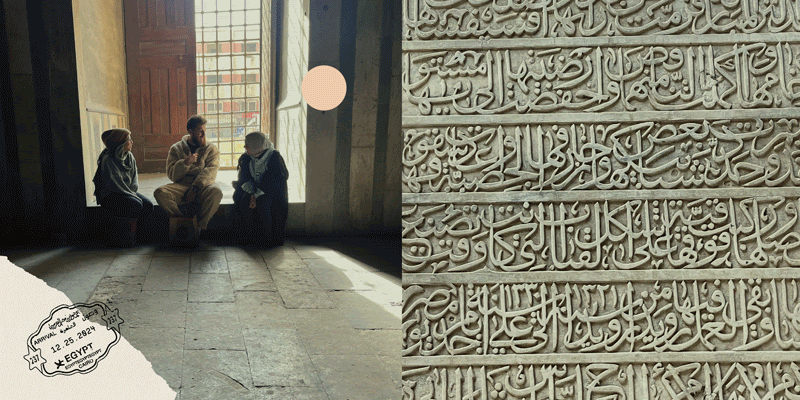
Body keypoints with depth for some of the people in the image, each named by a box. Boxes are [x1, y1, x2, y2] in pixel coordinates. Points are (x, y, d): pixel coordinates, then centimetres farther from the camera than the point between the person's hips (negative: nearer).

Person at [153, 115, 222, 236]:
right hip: (182, 185, 1)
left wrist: (195, 188, -20)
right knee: (160, 193, -28)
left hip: (203, 185, -1)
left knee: (216, 192, -36)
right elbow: (172, 175, 6)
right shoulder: (176, 148, 14)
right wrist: (186, 163, -13)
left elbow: (210, 171, -4)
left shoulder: (211, 149, 12)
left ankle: (200, 226, -22)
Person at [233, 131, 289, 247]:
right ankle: (248, 237, -16)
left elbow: (272, 182, -18)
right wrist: (252, 193, -21)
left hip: (271, 191, -4)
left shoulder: (274, 157, -13)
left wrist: (257, 195, -27)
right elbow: (244, 179, -1)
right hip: (253, 190, 4)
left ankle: (268, 238, -18)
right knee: (244, 202, -26)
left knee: (262, 204, -33)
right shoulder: (245, 158, 3)